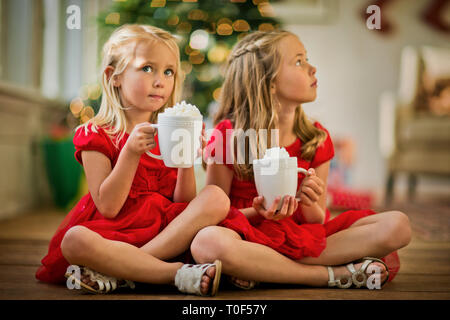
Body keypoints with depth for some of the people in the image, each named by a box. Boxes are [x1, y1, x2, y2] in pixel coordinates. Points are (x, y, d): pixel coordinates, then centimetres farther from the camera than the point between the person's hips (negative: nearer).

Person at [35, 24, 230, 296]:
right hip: (116, 231, -3)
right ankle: (181, 274, -29)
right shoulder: (96, 136, 0)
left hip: (168, 228, 4)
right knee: (74, 239, -34)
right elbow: (108, 207, -11)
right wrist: (131, 152, -21)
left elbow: (184, 203, 3)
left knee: (216, 197, -21)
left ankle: (115, 272, -27)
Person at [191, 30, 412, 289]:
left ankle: (260, 269, -22)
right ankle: (339, 274, -23)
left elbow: (319, 222, 7)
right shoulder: (228, 135, -6)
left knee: (397, 225, -13)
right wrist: (257, 212, -21)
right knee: (207, 242, -39)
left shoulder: (317, 139, 4)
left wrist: (311, 206, -16)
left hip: (304, 236, 4)